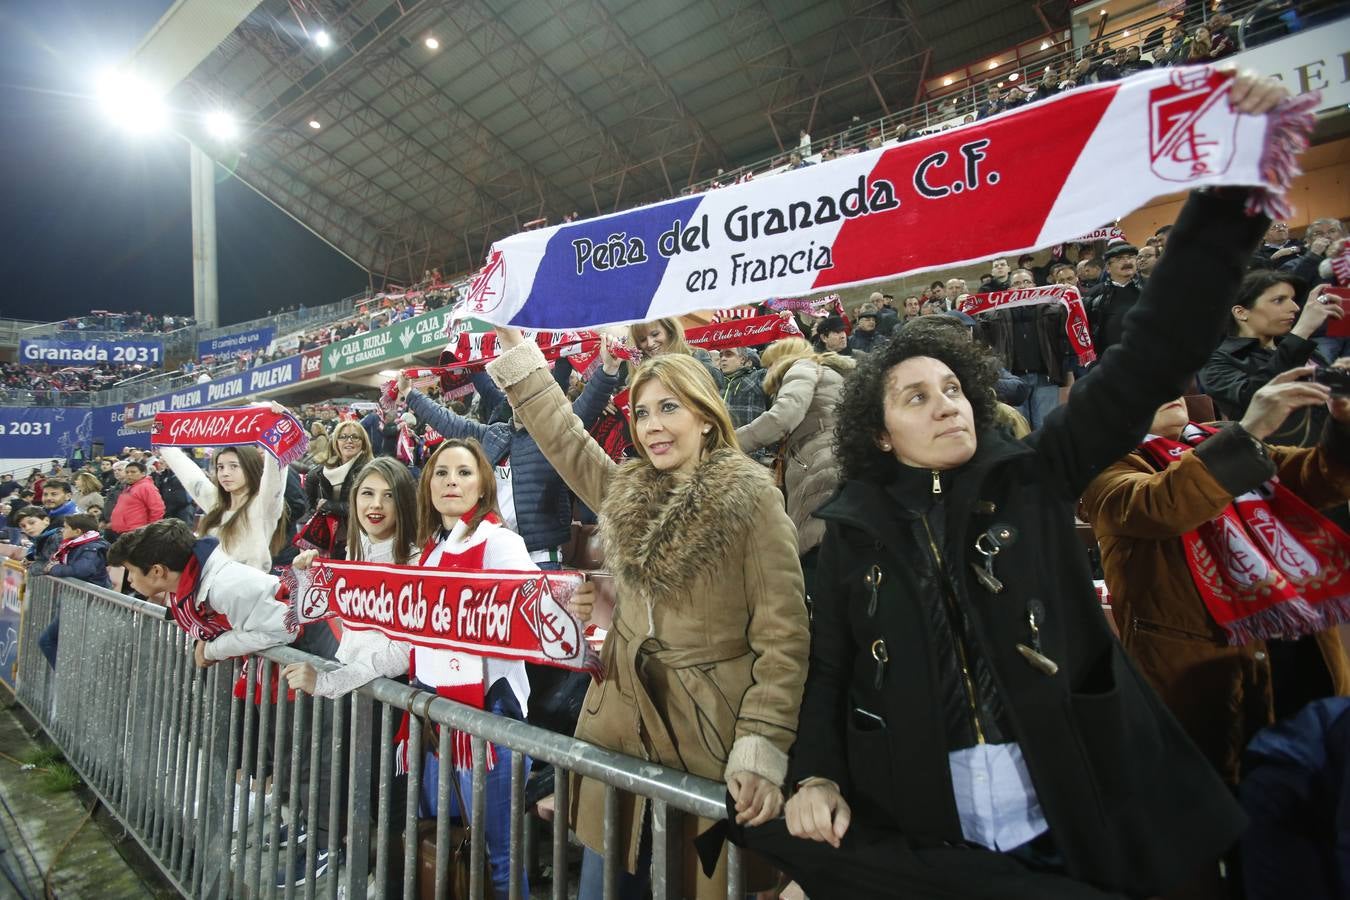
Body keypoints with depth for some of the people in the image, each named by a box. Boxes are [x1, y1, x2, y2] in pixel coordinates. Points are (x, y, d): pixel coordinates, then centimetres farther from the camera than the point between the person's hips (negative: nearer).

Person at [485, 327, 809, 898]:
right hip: (623, 718, 5)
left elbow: (783, 633, -14)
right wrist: (516, 347, 15)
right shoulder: (625, 491, 5)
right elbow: (563, 435, 14)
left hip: (709, 731, -5)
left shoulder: (751, 497, -13)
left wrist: (763, 749, -19)